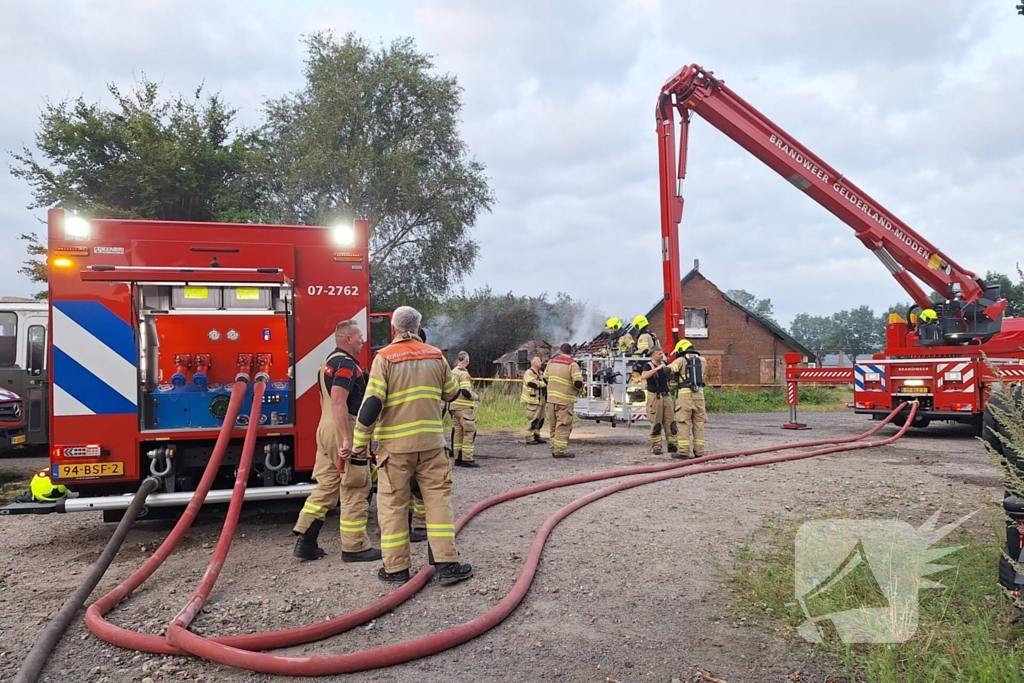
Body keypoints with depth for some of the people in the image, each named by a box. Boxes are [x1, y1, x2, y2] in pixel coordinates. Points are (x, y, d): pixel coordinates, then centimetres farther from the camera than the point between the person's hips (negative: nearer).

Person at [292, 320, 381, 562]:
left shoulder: (329, 362, 18)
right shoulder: (346, 364, -14)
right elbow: (338, 402, -25)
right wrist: (347, 438, -28)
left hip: (326, 429, 10)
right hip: (344, 431, -10)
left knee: (326, 486, 13)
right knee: (355, 490, -2)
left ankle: (305, 541, 14)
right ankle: (354, 547, 5)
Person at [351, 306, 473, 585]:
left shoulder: (385, 357, -6)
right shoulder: (436, 356, 4)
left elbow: (372, 404, -12)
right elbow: (450, 393, 15)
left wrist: (359, 443, -6)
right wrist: (460, 391, 37)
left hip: (395, 444, -2)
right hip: (430, 440, 2)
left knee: (393, 504, 7)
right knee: (438, 498, 8)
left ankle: (396, 568, 13)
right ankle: (447, 563, 6)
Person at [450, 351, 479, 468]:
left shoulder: (452, 372, 13)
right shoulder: (463, 373, -14)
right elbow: (466, 392, -21)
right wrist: (476, 396, -5)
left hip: (454, 406, 9)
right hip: (464, 407, -9)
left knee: (458, 432, 12)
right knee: (470, 432, -3)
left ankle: (458, 458, 14)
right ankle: (467, 459, -4)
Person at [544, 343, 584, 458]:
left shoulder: (551, 362, 9)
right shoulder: (572, 365, -10)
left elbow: (545, 378, 17)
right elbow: (578, 383, -18)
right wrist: (579, 387, 3)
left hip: (551, 398, 6)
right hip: (565, 400, -6)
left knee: (554, 425, 14)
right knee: (563, 426, -2)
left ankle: (554, 449, 19)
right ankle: (560, 450, -4)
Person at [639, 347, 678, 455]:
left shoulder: (664, 364, 11)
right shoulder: (648, 365, -7)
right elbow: (643, 376, -28)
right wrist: (657, 368, -30)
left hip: (666, 396, 6)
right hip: (654, 397, -6)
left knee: (670, 422, 4)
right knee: (656, 423, -2)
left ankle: (673, 445, 10)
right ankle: (656, 446, 4)